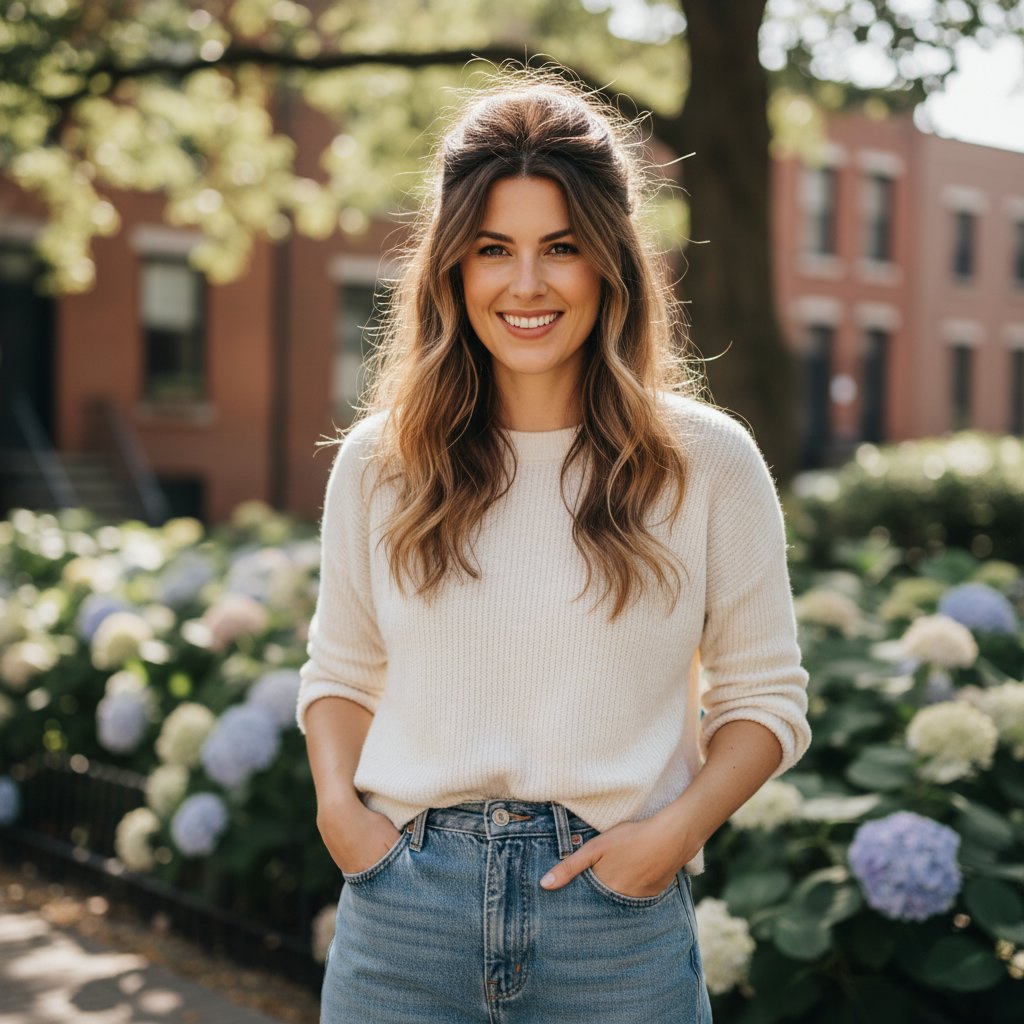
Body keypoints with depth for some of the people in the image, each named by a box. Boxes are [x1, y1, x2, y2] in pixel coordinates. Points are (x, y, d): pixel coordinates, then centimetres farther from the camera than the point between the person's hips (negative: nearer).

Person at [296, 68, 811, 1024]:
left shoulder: (708, 461, -3)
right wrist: (337, 803, -5)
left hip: (618, 911, -1)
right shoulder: (377, 461, 3)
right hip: (404, 909, 2)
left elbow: (764, 693, 3)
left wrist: (676, 828, -11)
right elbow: (341, 671, 12)